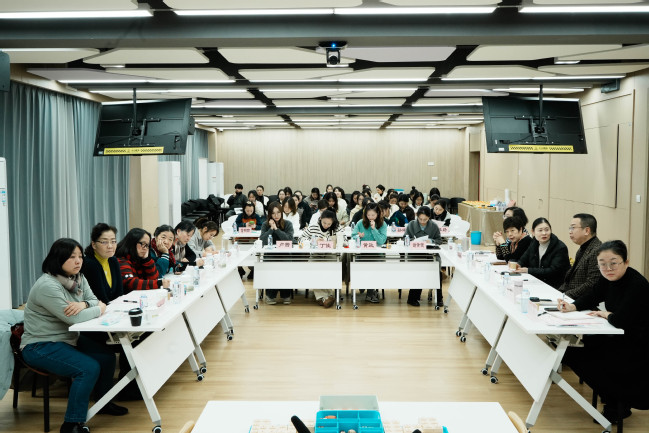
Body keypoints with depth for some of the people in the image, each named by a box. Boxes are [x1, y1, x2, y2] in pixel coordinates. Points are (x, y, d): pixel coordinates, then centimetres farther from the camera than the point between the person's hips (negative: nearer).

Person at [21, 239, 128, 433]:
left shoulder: (79, 278, 3)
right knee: (89, 368, -25)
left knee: (107, 357, 1)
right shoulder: (47, 285, -25)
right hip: (40, 346, -9)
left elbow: (96, 302, 0)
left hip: (69, 338, 9)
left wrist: (84, 305, -24)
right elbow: (73, 318, -29)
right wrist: (99, 309, -12)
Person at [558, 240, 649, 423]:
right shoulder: (608, 278, -2)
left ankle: (619, 405, 9)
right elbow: (590, 297, 9)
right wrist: (572, 307, -11)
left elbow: (620, 321, -33)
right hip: (618, 339, 9)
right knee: (571, 352, 4)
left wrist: (605, 314, -12)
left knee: (584, 360, -13)